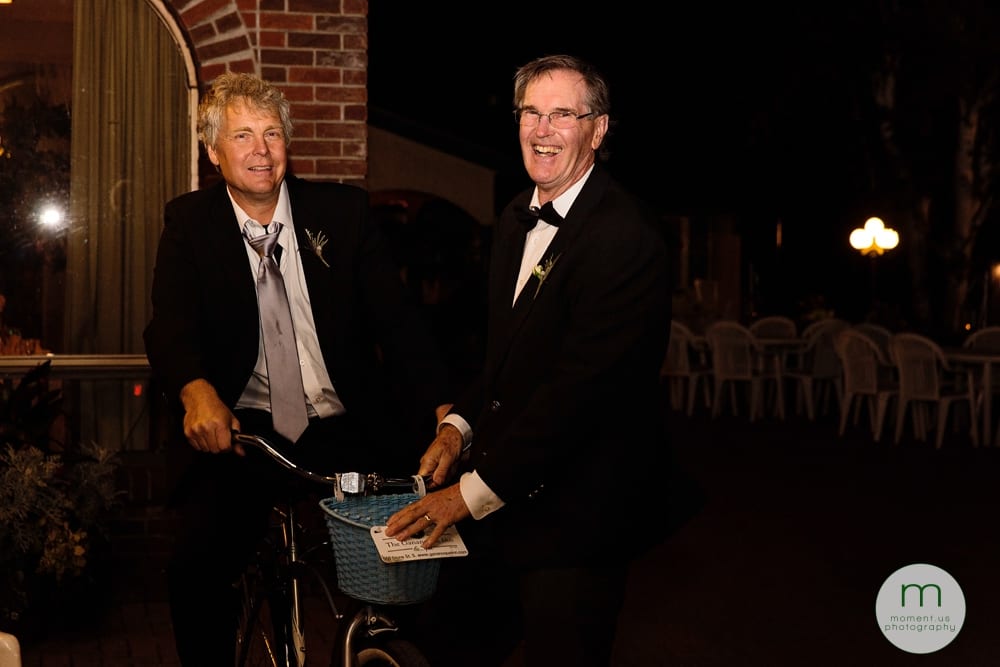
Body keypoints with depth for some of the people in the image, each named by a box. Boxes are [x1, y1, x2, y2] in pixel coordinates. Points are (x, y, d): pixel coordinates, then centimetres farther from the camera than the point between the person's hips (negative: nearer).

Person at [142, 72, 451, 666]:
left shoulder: (344, 211, 6)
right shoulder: (189, 223, 6)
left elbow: (396, 316, -1)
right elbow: (170, 326, -8)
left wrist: (444, 406, -19)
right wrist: (196, 391, -32)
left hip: (344, 432, 1)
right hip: (242, 434, -1)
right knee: (196, 565, -22)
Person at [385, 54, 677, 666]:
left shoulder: (626, 236, -20)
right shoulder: (517, 221, 11)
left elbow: (580, 385, -24)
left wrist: (473, 492, -21)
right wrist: (461, 423, 1)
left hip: (576, 511, -8)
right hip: (502, 498, 8)